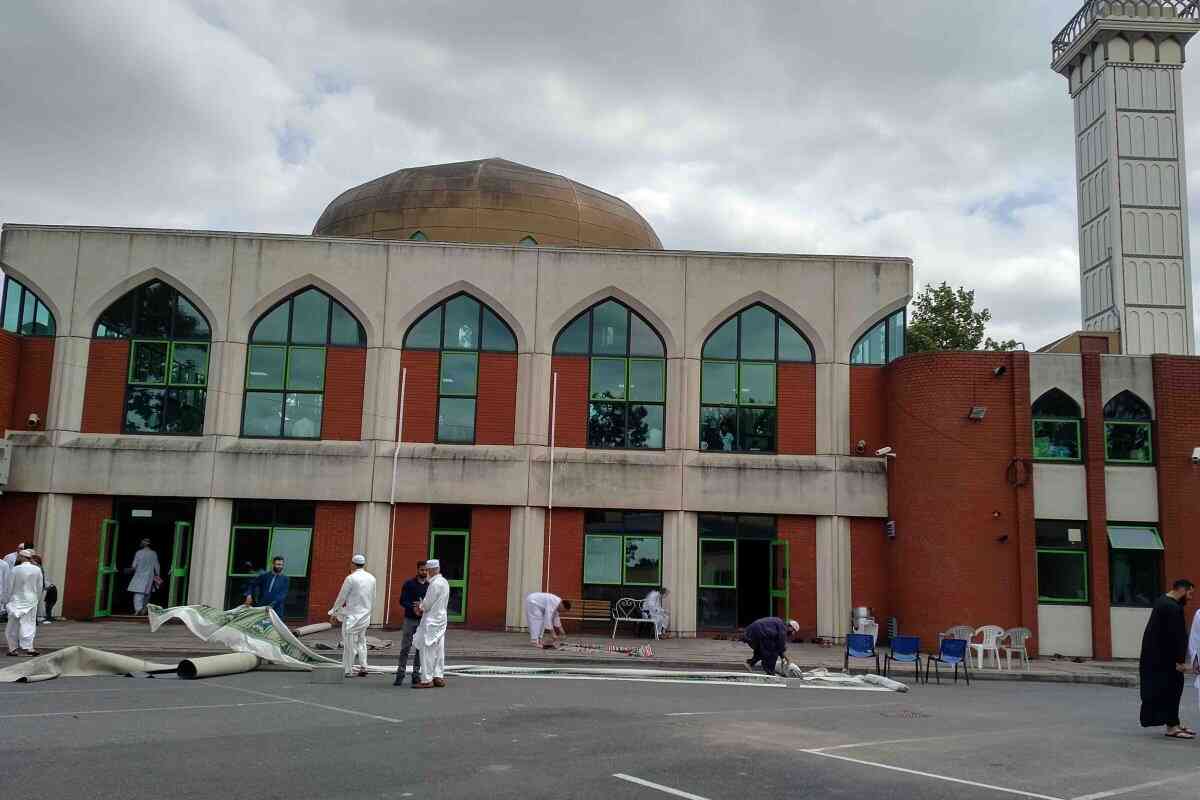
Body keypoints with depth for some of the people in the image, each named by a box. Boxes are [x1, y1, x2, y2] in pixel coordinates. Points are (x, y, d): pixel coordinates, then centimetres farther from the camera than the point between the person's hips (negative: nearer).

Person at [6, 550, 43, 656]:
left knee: (12, 626, 10)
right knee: (28, 624, -1)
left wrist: (8, 600, 9)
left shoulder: (15, 569, -8)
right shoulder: (37, 569, -4)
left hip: (16, 601, 0)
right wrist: (37, 600, 15)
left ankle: (13, 648, 14)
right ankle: (28, 647, -12)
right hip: (31, 601, 0)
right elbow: (39, 587, 3)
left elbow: (11, 586, -2)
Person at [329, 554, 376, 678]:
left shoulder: (351, 578, -13)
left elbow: (341, 597, -7)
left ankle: (349, 670, 3)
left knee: (350, 643, 1)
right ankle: (363, 667, 12)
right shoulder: (371, 578, 4)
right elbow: (373, 599, 11)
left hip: (352, 615, -5)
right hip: (365, 615, 5)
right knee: (361, 642, 15)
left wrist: (334, 612, 5)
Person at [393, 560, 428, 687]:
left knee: (420, 648, 4)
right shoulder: (409, 584, 0)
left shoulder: (429, 585, 6)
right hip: (410, 619, -2)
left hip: (423, 620, 2)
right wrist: (413, 608, -22)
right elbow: (403, 600, -6)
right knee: (405, 647, -2)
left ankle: (416, 673, 12)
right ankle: (400, 673, 4)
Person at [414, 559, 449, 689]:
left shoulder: (435, 584, -18)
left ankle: (426, 680, -3)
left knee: (427, 650, -4)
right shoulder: (444, 582, 12)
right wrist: (423, 606, 10)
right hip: (441, 618, 9)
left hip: (431, 621, -9)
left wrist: (420, 606, 5)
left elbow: (427, 604, -16)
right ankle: (438, 677, 15)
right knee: (438, 650, 12)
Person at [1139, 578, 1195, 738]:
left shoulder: (1163, 602, 12)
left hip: (1155, 656, 10)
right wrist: (1180, 661, -22)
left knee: (1171, 689, 15)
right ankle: (1172, 726, 1)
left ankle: (1174, 723, 22)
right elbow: (1177, 636, -23)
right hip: (1164, 658, -10)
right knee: (1171, 688, -3)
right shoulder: (1173, 608, -21)